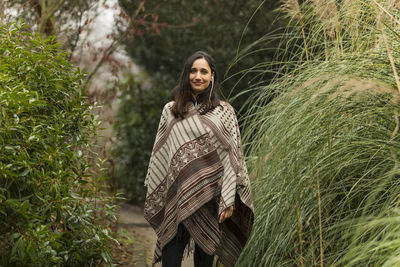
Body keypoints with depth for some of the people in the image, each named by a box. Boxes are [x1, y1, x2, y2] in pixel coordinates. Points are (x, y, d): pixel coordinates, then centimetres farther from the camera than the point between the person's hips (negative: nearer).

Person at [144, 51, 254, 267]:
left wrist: (229, 200, -9)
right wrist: (154, 197, 10)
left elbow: (232, 157, -2)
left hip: (210, 196, -1)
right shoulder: (171, 110, 10)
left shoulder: (224, 111, 3)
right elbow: (160, 156, 13)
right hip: (178, 196, 2)